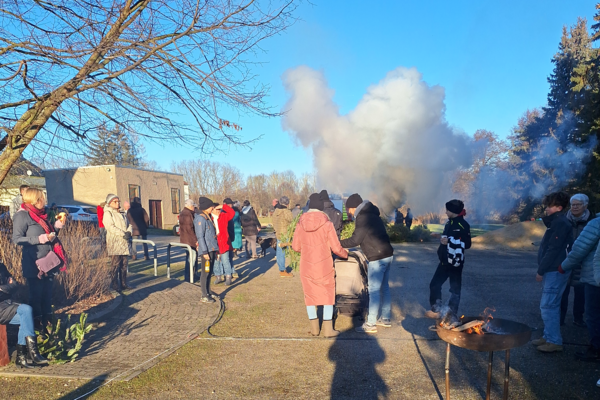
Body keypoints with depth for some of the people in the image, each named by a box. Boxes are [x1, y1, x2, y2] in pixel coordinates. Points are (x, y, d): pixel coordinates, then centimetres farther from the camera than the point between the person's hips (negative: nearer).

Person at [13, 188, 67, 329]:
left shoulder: (40, 215, 14)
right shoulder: (22, 215, -10)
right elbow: (16, 239, -14)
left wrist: (56, 227, 5)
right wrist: (38, 239, -23)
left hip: (48, 261, 8)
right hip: (34, 263, -7)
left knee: (47, 293, 13)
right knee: (36, 293, 2)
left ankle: (48, 320, 23)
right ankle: (37, 322, 12)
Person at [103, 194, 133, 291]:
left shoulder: (121, 214, 22)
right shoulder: (108, 213, -2)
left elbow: (129, 225, 18)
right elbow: (110, 227, -15)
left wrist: (129, 232, -4)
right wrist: (123, 234, -18)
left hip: (124, 243, 7)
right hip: (114, 243, -7)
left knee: (124, 265, 8)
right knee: (115, 265, -6)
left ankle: (123, 283, 14)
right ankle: (115, 285, -2)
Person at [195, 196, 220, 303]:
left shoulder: (207, 217, 14)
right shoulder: (200, 218, -14)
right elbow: (200, 236, -17)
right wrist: (204, 252, -19)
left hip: (212, 249, 9)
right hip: (206, 251, -9)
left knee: (209, 273, 15)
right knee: (205, 273, -2)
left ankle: (208, 293, 24)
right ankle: (204, 296, 6)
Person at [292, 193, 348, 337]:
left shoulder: (301, 223, -6)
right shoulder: (327, 223, -12)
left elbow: (296, 247, -1)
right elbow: (336, 248, -10)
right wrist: (345, 254, 11)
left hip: (306, 265, 2)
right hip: (324, 265, -2)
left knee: (310, 294, 15)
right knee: (328, 294, 11)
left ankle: (314, 328, 22)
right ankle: (328, 329, 14)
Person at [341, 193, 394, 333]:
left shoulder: (362, 217, -14)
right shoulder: (372, 214, 15)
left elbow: (355, 240, -14)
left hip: (378, 258, -10)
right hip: (387, 255, 10)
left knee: (374, 290, -4)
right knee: (384, 287, 16)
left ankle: (370, 324, 2)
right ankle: (385, 318, 26)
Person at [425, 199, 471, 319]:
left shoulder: (463, 225, -13)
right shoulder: (449, 223, 11)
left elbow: (467, 244, -18)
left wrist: (449, 241, -24)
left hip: (455, 262, -8)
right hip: (445, 261, 8)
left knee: (455, 289, 4)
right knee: (434, 284, 9)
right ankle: (436, 310, 20)